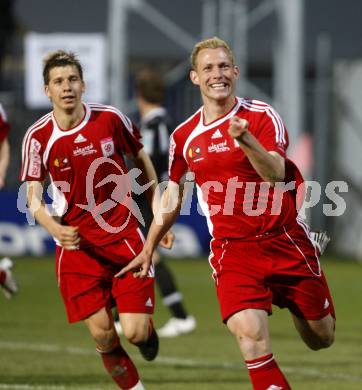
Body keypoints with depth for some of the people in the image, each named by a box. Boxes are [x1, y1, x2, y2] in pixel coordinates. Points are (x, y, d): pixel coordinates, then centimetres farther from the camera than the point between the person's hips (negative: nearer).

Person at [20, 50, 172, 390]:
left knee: (135, 333, -8)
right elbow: (33, 198, -5)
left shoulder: (110, 119, -6)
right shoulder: (38, 137, -7)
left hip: (124, 235, 0)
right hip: (76, 245, 0)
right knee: (102, 335, -6)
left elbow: (142, 162, 10)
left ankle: (146, 327, 30)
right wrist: (54, 228, -26)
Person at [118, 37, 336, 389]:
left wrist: (246, 141, -40)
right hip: (232, 250, 1)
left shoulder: (262, 116, -6)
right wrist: (148, 249, 23)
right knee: (250, 336, -21)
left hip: (286, 241, -1)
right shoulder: (184, 136, 5)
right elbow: (172, 197, 19)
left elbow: (276, 174, -23)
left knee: (320, 338, 9)